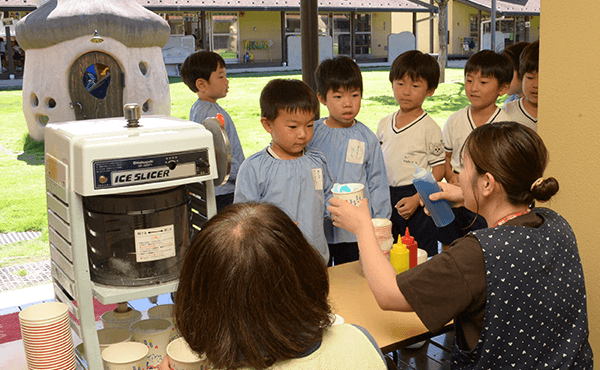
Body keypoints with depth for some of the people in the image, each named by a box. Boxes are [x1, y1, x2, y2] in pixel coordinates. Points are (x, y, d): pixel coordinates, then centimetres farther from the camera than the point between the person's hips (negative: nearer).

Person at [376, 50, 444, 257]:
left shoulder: (429, 128, -8)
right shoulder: (384, 124, 8)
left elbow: (438, 169, -9)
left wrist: (416, 199, -17)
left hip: (417, 199, -5)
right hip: (386, 198, 5)